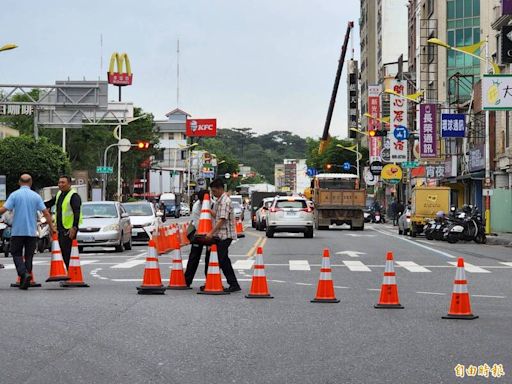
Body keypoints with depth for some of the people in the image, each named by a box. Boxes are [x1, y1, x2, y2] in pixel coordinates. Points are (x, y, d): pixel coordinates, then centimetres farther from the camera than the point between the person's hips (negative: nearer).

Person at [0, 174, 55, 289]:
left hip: (17, 231, -2)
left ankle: (23, 273, -17)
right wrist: (52, 227, 8)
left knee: (16, 254, 7)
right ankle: (24, 282, 7)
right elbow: (46, 213, 0)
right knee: (28, 256, 9)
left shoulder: (14, 195, -5)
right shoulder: (36, 196, 2)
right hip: (31, 232, 2)